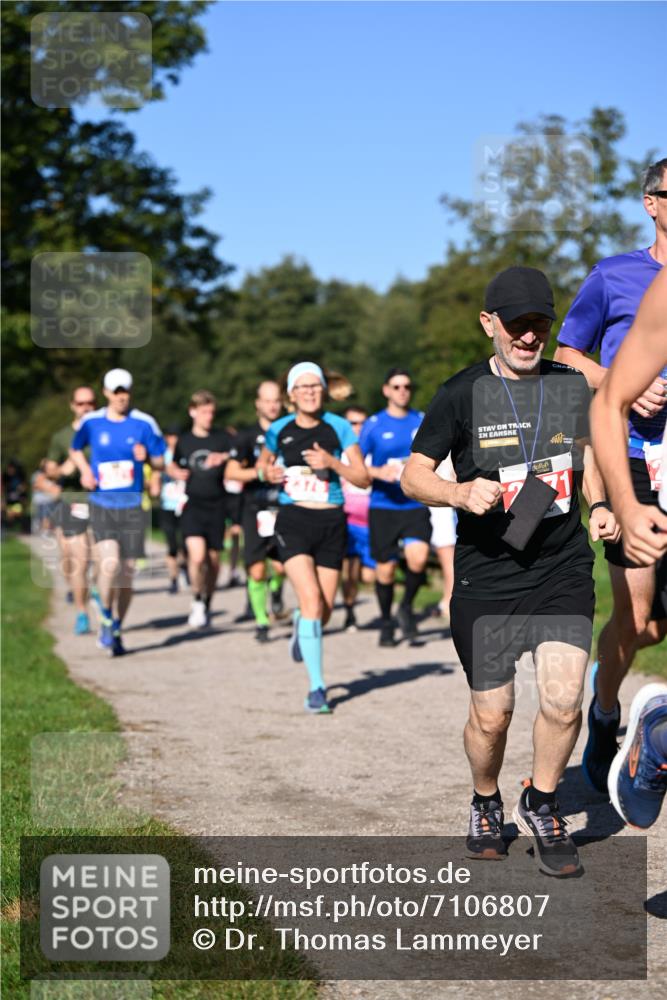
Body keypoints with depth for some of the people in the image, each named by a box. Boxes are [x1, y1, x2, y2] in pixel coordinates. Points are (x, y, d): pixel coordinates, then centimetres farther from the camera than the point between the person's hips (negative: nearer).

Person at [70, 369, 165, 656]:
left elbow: (160, 462, 5)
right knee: (110, 563, -20)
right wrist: (85, 470, 2)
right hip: (102, 505, -1)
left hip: (132, 506, 1)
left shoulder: (144, 423, 0)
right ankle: (107, 620, 2)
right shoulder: (91, 422, 3)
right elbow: (75, 449, 21)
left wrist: (147, 456, -17)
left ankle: (116, 631, 22)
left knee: (127, 573, 4)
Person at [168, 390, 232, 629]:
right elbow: (172, 465, 24)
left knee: (213, 559, 7)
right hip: (192, 504, -1)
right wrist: (177, 472, 2)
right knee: (197, 555, -19)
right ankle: (197, 600, 3)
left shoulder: (223, 439, 2)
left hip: (217, 505, 1)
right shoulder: (184, 441, 8)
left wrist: (224, 458, -21)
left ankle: (207, 603, 28)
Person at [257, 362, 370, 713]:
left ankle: (302, 629, 44)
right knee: (311, 600, -19)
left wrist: (331, 462, -17)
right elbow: (262, 464, 22)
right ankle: (316, 687, -14)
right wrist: (268, 474, 0)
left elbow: (363, 478, -3)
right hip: (293, 520, -1)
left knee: (325, 609, 5)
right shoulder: (279, 431, 2)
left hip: (331, 522, 1)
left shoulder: (339, 428, -1)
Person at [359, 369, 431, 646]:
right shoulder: (373, 425, 1)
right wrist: (379, 472, -16)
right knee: (385, 569, 3)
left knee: (418, 558, -20)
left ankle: (407, 607, 7)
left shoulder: (423, 421, 7)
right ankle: (386, 622, 25)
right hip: (383, 506, -1)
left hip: (416, 505, 1)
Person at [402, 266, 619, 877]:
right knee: (491, 715, 3)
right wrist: (460, 492, -21)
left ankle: (541, 805, 16)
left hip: (563, 573, 2)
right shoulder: (463, 394, -3)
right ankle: (486, 805, 33)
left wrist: (599, 504, 6)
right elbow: (414, 476, -1)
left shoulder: (572, 386, 7)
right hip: (486, 578, -2)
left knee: (563, 703, -11)